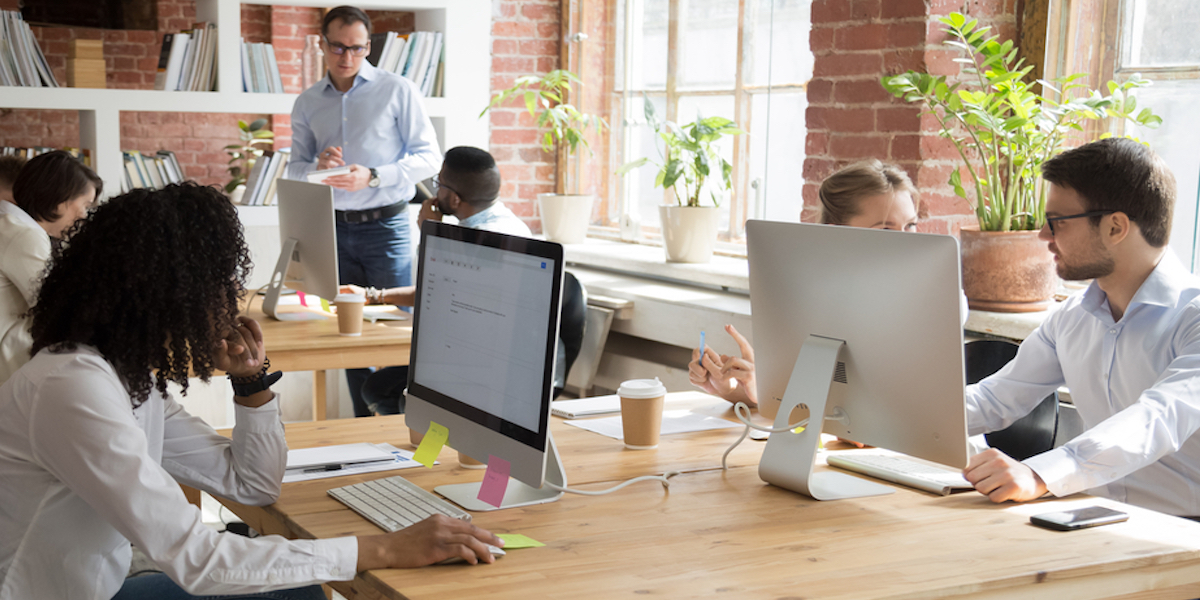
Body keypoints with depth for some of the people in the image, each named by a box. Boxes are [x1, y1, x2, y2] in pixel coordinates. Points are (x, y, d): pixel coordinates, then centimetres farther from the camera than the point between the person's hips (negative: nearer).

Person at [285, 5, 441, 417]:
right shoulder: (307, 104, 11)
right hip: (334, 227, 4)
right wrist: (318, 167, -11)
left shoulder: (398, 91, -1)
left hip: (385, 225, -4)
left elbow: (428, 157, -4)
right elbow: (295, 167, 13)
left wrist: (372, 177, -16)